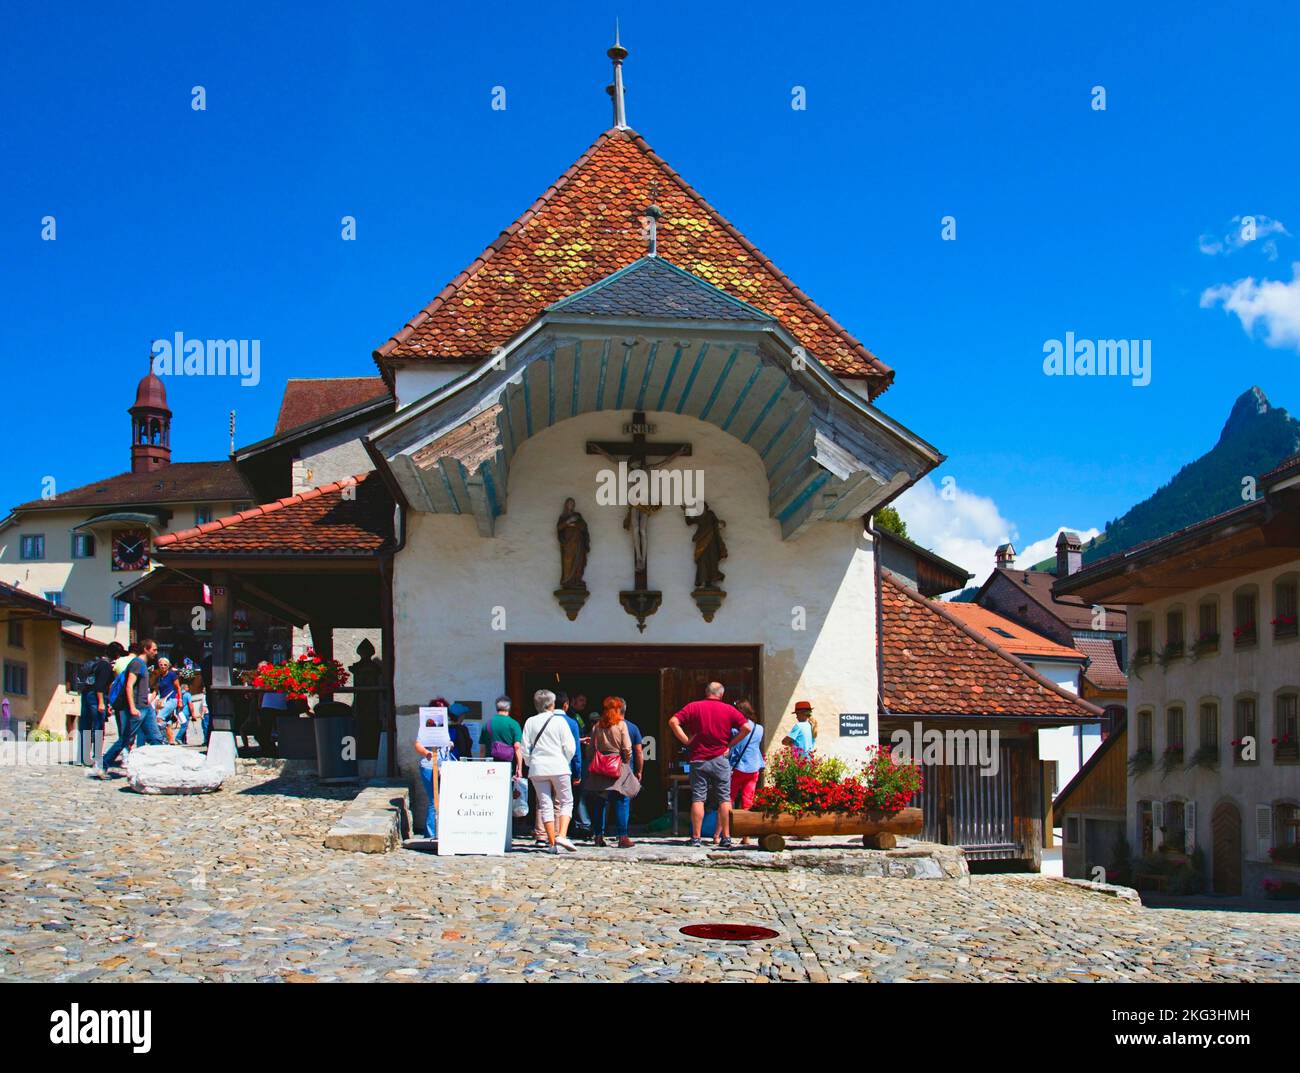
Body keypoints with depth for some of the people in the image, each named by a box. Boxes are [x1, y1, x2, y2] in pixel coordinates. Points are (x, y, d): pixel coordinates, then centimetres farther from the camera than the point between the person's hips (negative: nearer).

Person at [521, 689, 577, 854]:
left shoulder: (530, 722, 5)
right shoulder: (559, 720, -2)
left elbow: (525, 748, 4)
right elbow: (569, 747, -4)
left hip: (537, 768, 3)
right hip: (558, 767, -3)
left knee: (545, 805, 5)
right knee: (566, 802, 6)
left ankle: (552, 842, 3)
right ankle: (562, 835, -13)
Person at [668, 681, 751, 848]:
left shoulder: (693, 707, 3)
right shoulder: (728, 710, 4)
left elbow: (673, 722, -7)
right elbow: (746, 728, -2)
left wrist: (686, 741, -2)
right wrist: (731, 744, 4)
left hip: (698, 759, 0)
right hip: (720, 759, 0)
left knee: (698, 799, 1)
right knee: (724, 799, 4)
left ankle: (696, 837, -1)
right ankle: (726, 837, 1)